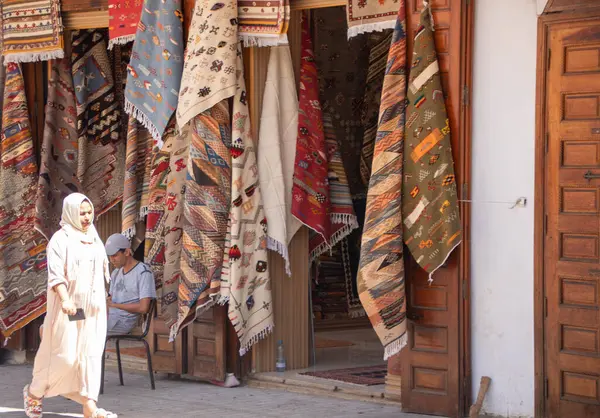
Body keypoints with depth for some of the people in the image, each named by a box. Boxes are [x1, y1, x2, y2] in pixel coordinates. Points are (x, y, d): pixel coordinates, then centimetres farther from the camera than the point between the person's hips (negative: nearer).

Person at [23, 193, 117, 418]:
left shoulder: (94, 238, 12)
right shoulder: (60, 240, -8)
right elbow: (56, 274, -19)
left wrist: (101, 302, 22)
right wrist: (65, 299, -34)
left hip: (92, 308, 6)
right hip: (68, 307, -6)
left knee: (91, 353, -1)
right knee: (64, 355, -4)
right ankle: (34, 392, 19)